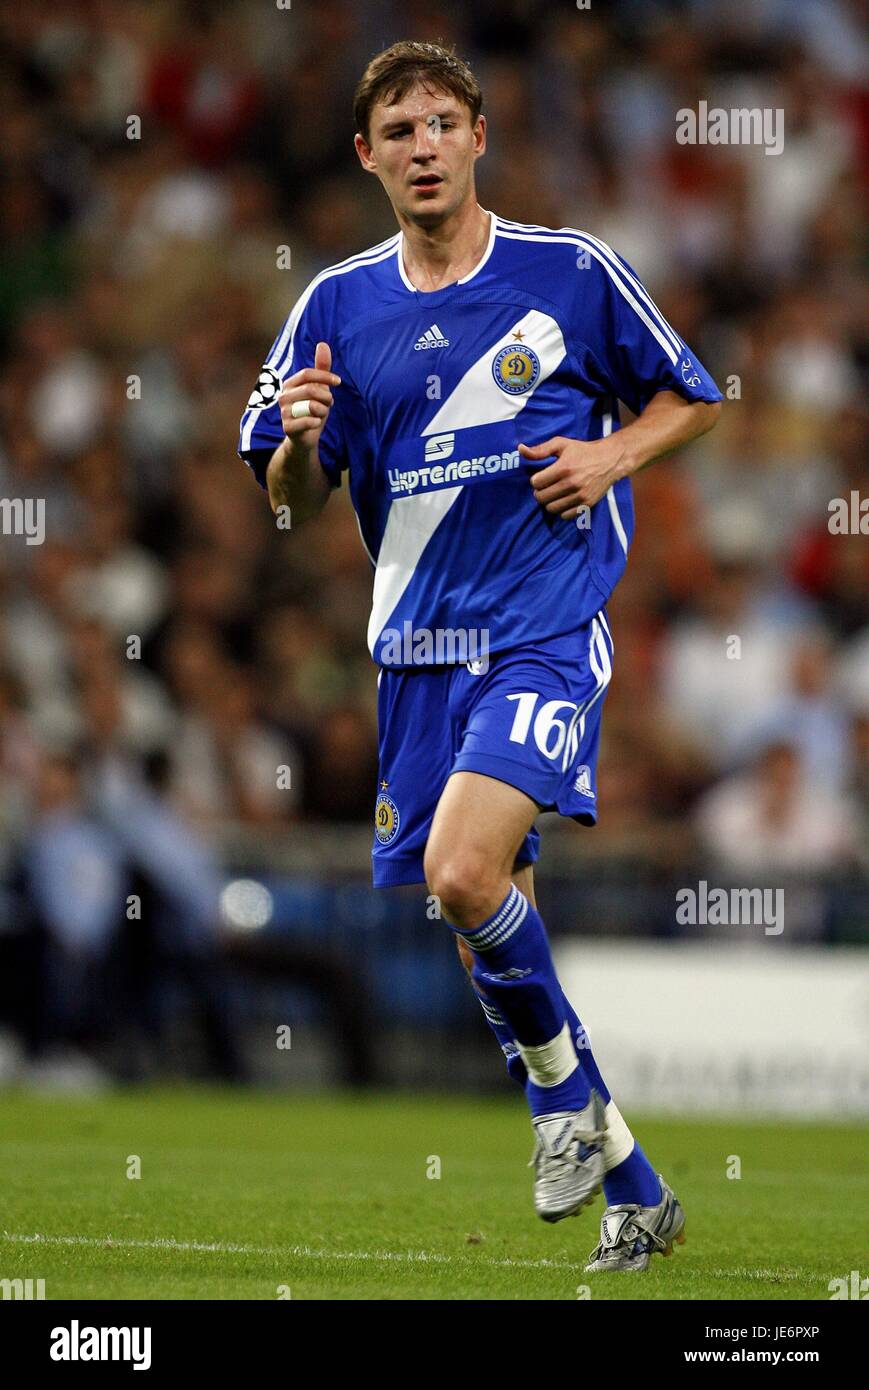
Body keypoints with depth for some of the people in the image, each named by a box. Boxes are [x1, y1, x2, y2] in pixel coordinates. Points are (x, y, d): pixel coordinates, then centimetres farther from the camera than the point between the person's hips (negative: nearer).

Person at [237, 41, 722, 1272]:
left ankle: (565, 1090, 1)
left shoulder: (572, 272, -2)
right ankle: (632, 1190, 20)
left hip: (547, 629, -5)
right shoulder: (338, 305, 6)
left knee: (464, 872, -25)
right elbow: (292, 501, 10)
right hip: (419, 648, 5)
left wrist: (615, 453, -8)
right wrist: (302, 438, -12)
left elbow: (689, 397, 12)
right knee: (489, 925, 7)